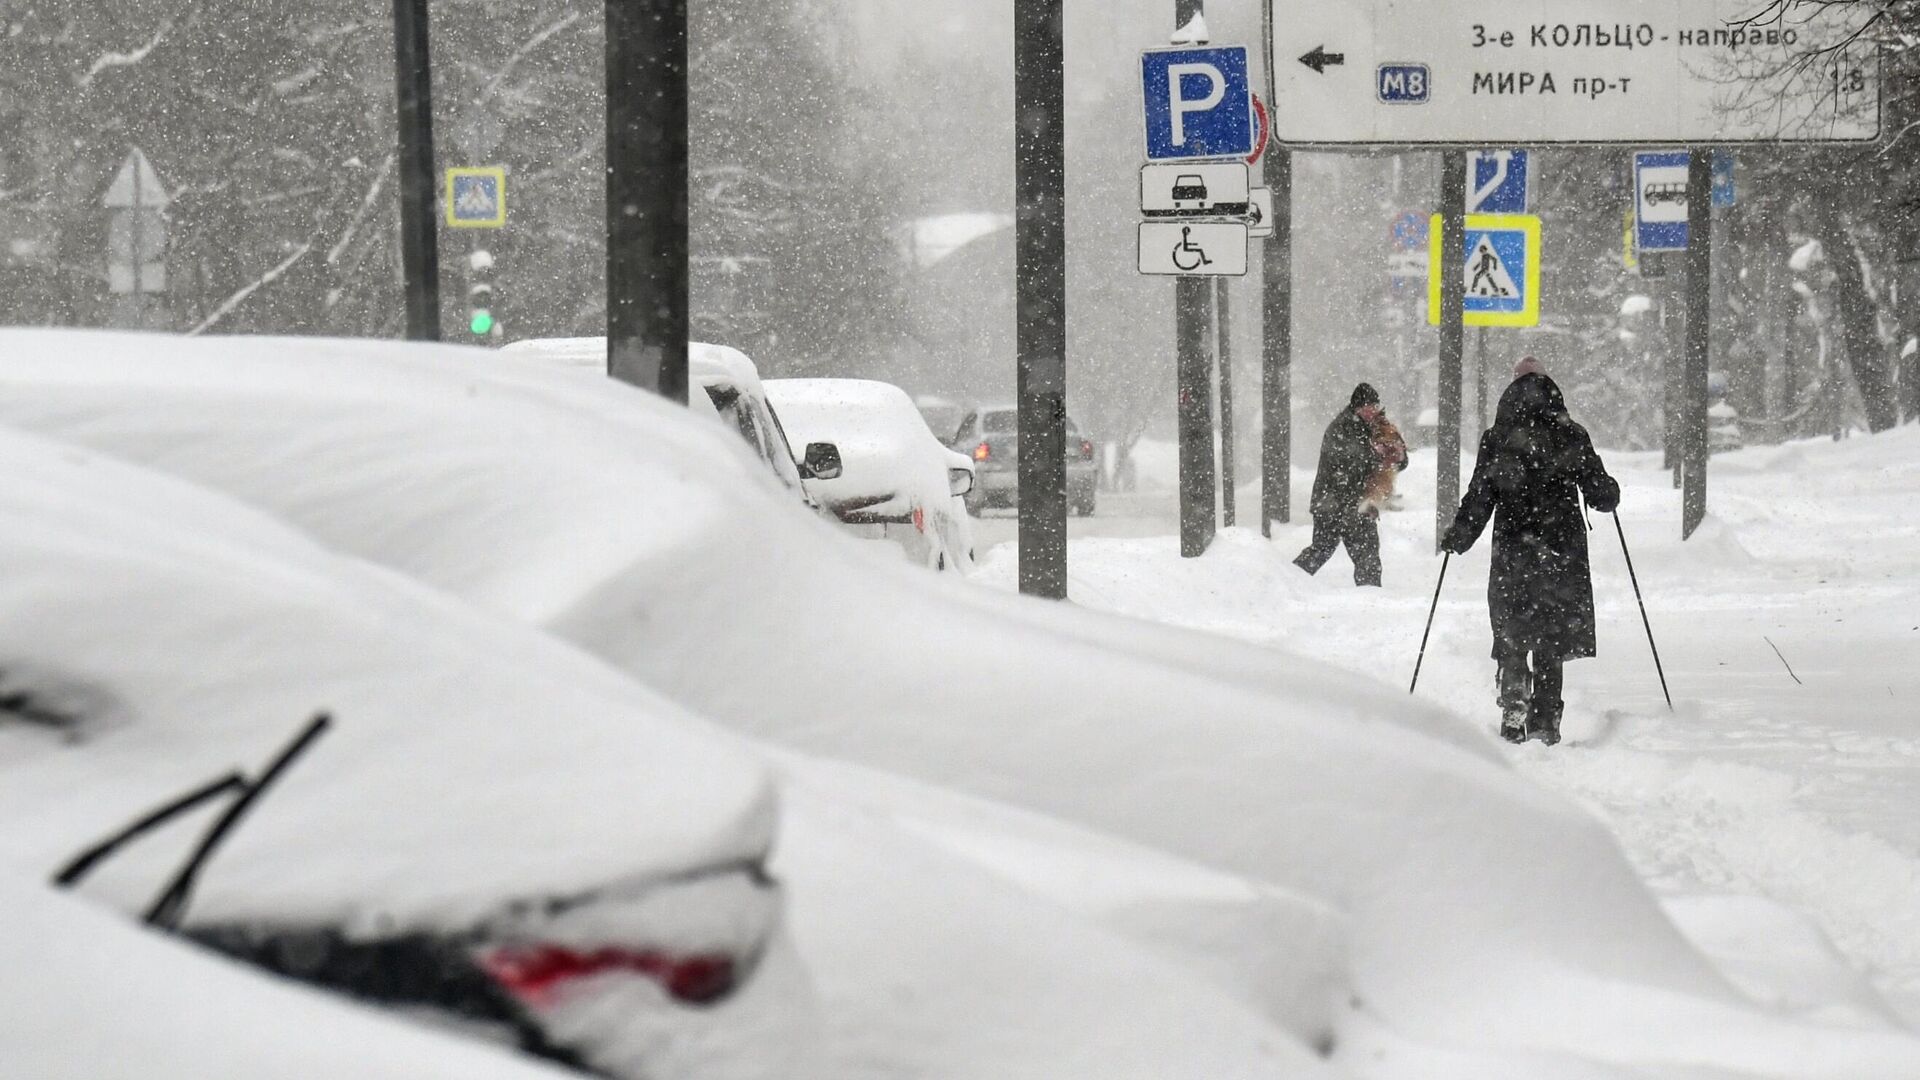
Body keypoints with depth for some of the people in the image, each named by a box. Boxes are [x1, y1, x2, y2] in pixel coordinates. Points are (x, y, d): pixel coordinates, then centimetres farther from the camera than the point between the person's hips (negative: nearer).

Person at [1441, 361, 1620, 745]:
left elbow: (1479, 500, -5)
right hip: (1563, 552, 1)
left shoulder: (1496, 441, -4)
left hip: (1512, 554, -1)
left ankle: (1514, 706, -12)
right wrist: (1611, 492, 23)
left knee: (1511, 640, 9)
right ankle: (1544, 724, 9)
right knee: (1550, 647, 12)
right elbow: (1600, 494, 0)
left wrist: (1456, 538, 9)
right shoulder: (1571, 437, -2)